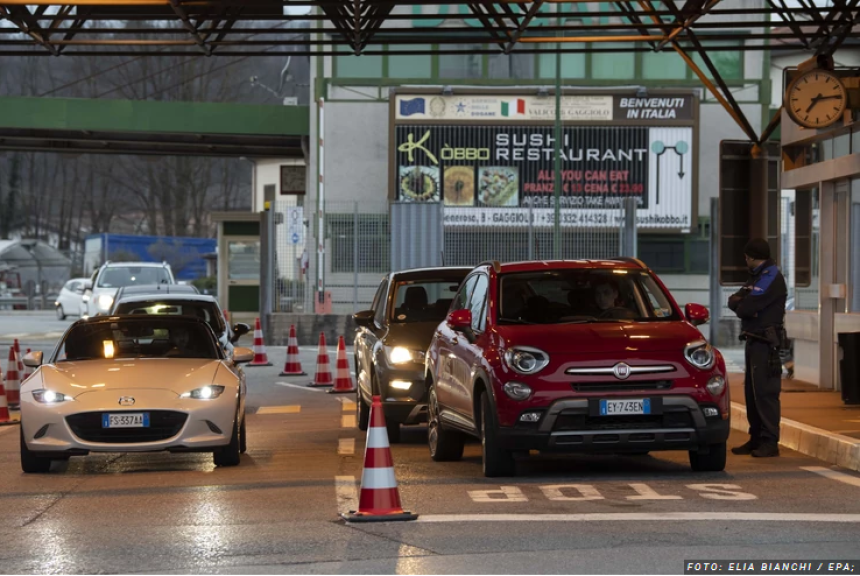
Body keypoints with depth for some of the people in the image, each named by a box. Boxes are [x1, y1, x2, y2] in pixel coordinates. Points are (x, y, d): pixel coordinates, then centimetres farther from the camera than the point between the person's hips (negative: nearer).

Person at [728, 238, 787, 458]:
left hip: (766, 343, -10)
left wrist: (741, 305, 2)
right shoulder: (756, 276, 21)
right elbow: (734, 301, 14)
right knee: (752, 391, 11)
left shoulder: (771, 277, -12)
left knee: (765, 391, -11)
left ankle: (770, 442, -12)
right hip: (753, 341, 10)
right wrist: (743, 303, -8)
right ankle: (756, 439, 17)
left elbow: (747, 307, -20)